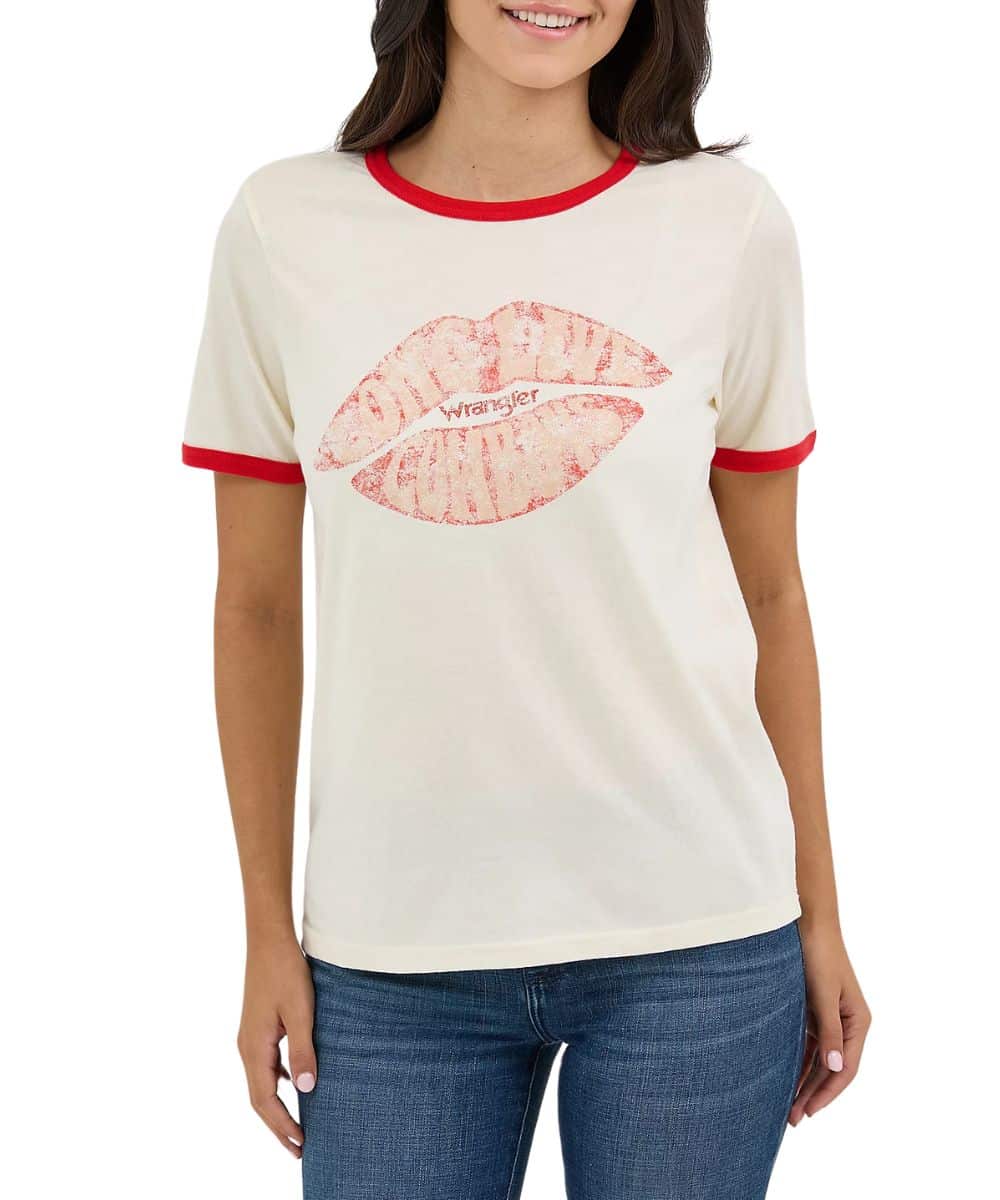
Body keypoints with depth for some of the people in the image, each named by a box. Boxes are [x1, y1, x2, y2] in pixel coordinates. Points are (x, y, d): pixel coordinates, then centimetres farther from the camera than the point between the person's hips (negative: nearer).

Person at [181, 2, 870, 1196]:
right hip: (391, 950, 0)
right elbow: (257, 607, 3)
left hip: (699, 930, 0)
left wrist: (819, 916, 8)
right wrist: (267, 934, 5)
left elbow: (768, 593, 5)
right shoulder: (284, 227, -1)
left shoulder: (731, 224, -1)